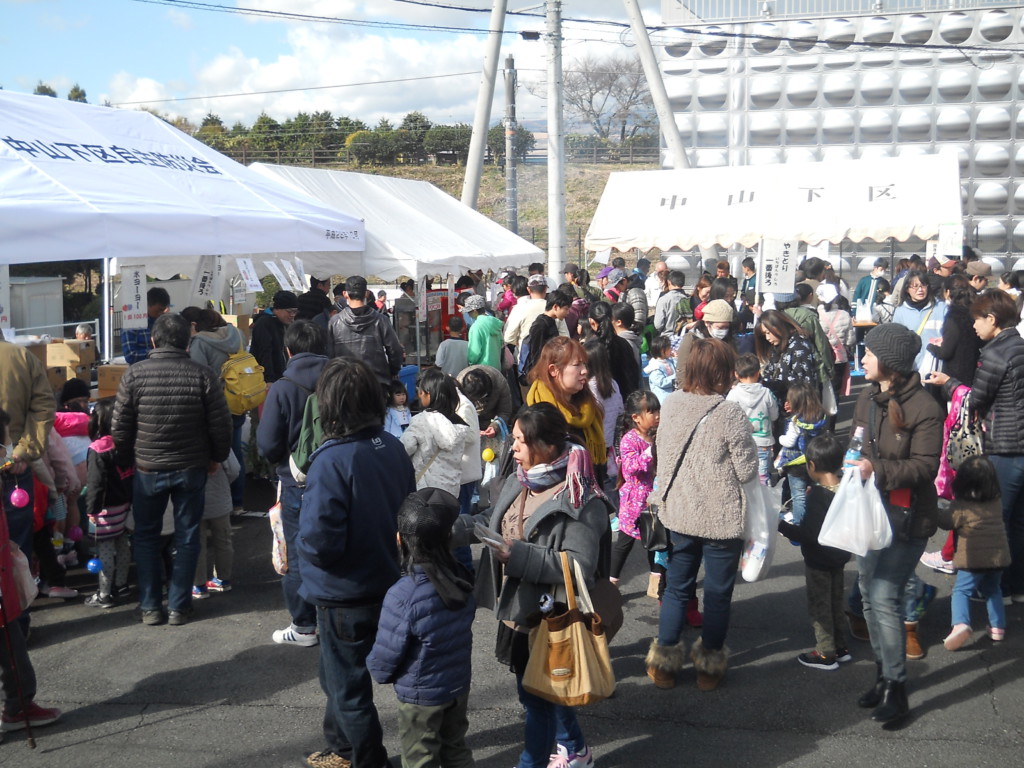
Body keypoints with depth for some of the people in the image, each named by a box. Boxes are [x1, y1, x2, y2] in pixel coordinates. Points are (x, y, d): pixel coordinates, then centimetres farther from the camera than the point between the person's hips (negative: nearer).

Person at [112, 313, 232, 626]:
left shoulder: (134, 374, -9)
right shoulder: (203, 375, -10)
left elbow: (120, 427, -5)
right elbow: (221, 425, -6)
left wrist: (126, 460, 11)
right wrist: (216, 457, 11)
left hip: (148, 468, 0)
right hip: (192, 468, 0)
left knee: (146, 536, 15)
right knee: (186, 538, 12)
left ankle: (150, 607, 17)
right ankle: (178, 607, 16)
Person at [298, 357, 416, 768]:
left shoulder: (332, 461, -27)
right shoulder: (393, 448, -5)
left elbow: (319, 541, -27)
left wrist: (300, 544, -7)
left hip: (344, 594, -8)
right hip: (386, 581, 8)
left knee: (348, 686, 12)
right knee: (341, 675, 27)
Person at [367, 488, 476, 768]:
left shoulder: (402, 595, -28)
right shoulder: (462, 580, -11)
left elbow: (385, 657, -19)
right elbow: (459, 633, 1)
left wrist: (376, 669, 2)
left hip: (420, 695, -5)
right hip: (460, 686, 5)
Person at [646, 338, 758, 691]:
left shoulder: (671, 405, -4)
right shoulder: (730, 414, -19)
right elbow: (746, 471, -13)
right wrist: (747, 445, 6)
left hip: (678, 513, 4)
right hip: (721, 519, -4)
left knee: (676, 587, 18)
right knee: (718, 593, 13)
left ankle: (664, 662, 25)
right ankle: (710, 665, 25)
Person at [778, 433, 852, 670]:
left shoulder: (818, 496, -28)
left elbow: (808, 534, -28)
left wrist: (782, 526, -18)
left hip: (818, 560, -8)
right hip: (839, 556, 8)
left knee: (819, 606, 8)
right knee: (835, 603, 21)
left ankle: (826, 653, 17)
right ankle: (840, 648, 32)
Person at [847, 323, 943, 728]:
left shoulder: (924, 408, -17)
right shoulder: (867, 396, 5)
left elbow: (925, 466, -18)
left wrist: (878, 468, -29)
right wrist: (853, 465, 0)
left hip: (906, 518, -8)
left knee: (884, 596, -11)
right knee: (870, 595, 14)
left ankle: (895, 689, 1)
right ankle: (883, 674, 30)